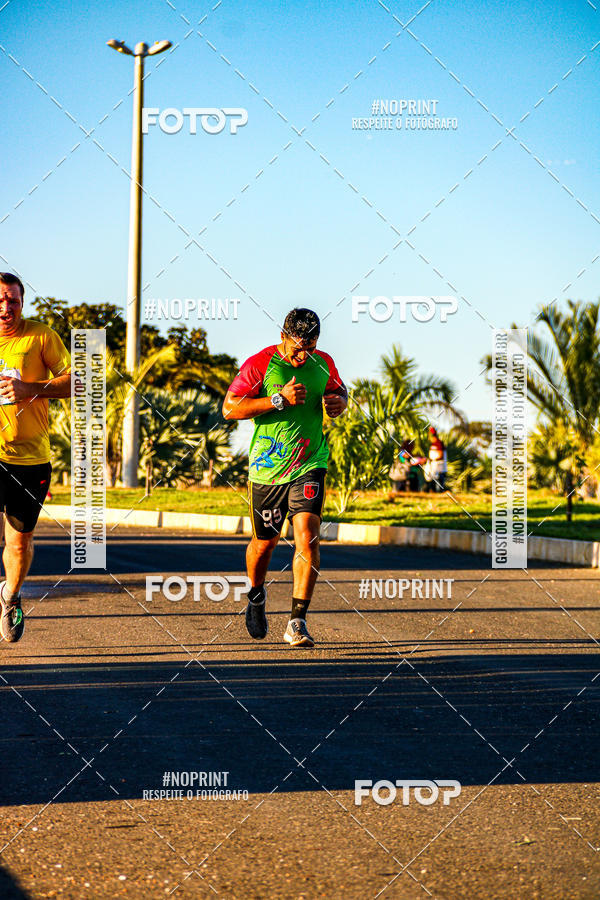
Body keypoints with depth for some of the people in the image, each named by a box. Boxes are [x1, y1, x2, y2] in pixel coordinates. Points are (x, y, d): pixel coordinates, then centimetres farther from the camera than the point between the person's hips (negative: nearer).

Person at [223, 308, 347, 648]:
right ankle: (256, 597, 44)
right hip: (267, 467, -1)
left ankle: (297, 622, -13)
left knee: (308, 537, -15)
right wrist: (280, 400, -22)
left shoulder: (323, 364, 3)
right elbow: (230, 408, -13)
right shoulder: (260, 364, -9)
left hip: (310, 465, 1)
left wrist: (339, 403, -3)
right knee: (265, 542, 12)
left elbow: (340, 392, 23)